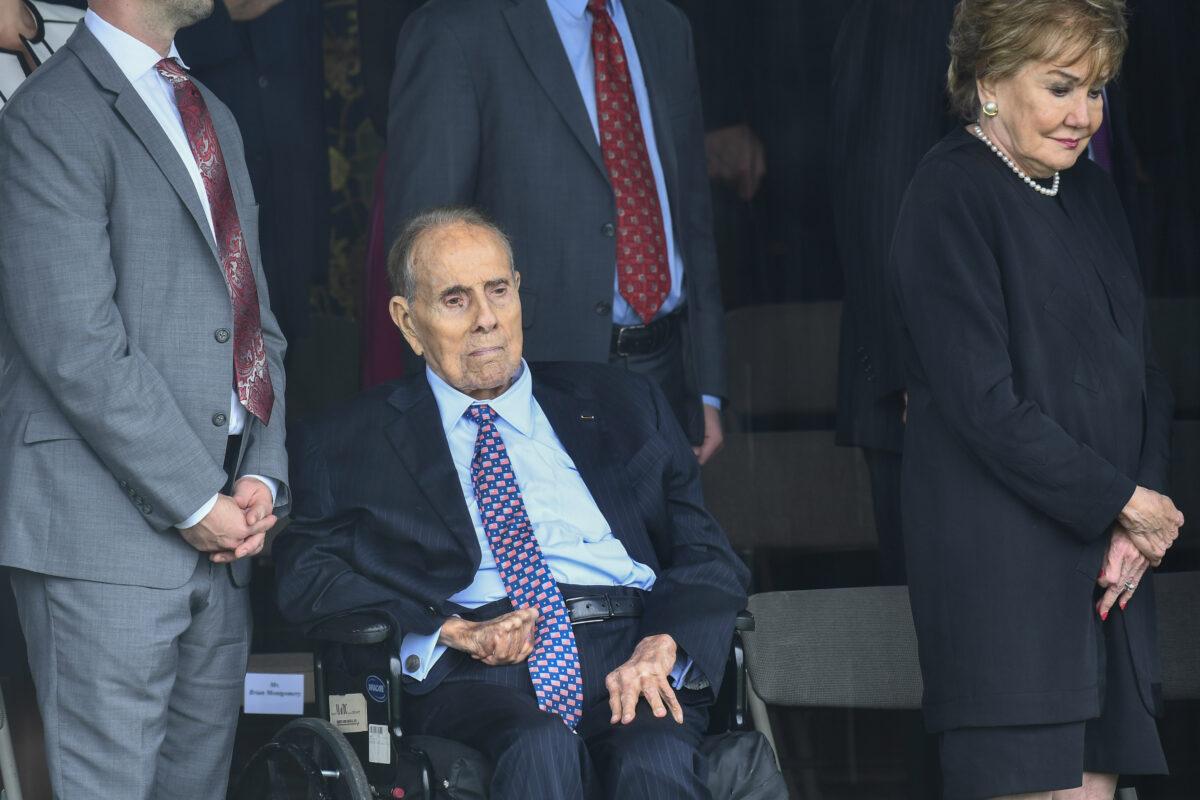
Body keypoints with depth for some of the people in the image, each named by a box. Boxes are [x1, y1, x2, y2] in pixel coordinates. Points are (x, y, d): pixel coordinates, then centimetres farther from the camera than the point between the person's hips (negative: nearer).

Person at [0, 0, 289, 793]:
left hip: (221, 525, 8)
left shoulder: (214, 117, 20)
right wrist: (195, 504, -14)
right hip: (109, 527, -8)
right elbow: (77, 347, -15)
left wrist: (263, 476, 3)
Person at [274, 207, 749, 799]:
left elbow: (708, 556, 15)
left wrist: (664, 648, -8)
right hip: (475, 677, -1)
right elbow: (306, 578, 3)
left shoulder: (623, 405, 22)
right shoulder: (346, 444, 16)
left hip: (628, 653, 2)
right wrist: (449, 630, -12)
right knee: (540, 748, -36)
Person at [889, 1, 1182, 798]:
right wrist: (1126, 502, -11)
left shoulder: (1092, 191, 15)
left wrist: (1139, 528, -2)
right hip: (1002, 573, -7)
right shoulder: (950, 195, -10)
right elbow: (986, 404, -16)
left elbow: (1144, 373, 14)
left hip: (1108, 558, 7)